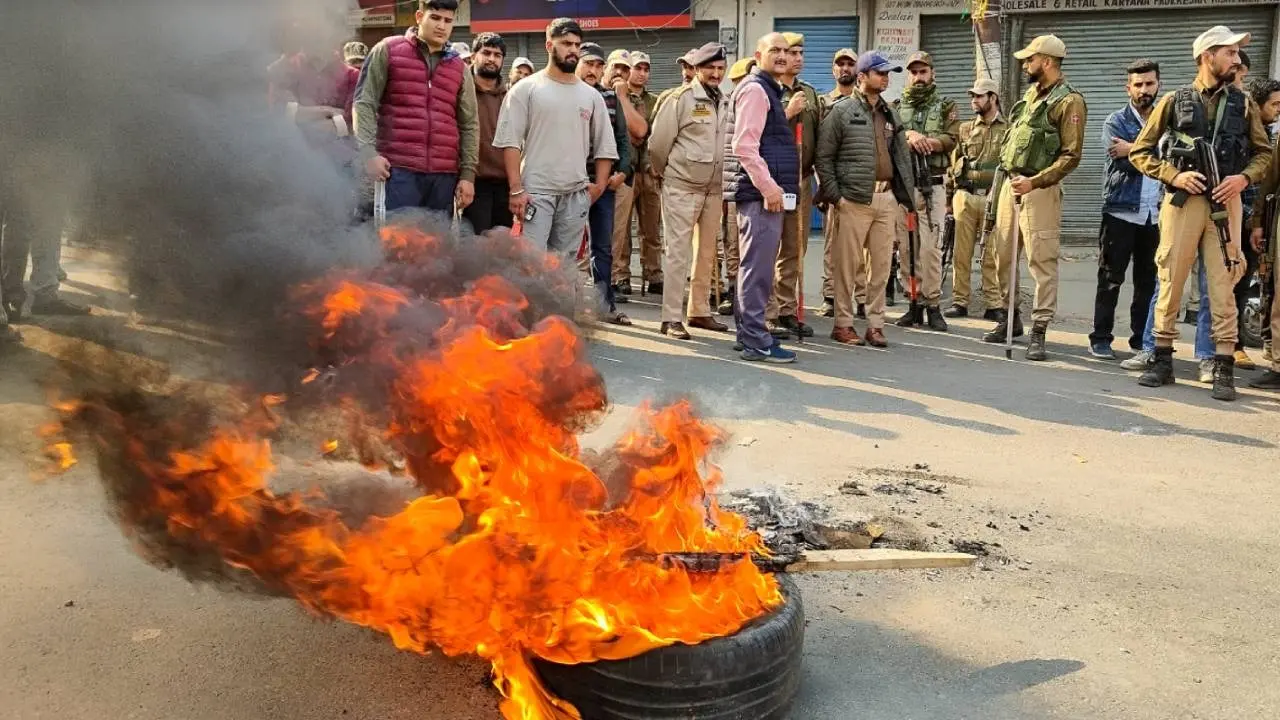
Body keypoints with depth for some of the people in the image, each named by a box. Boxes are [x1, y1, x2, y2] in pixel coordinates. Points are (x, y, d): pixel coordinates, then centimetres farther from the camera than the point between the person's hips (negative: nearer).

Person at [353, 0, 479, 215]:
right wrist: (369, 152, -8)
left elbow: (469, 125, 14)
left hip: (445, 173, 3)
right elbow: (365, 102, 4)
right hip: (398, 168, -3)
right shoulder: (387, 50, 8)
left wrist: (468, 175, 6)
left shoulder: (459, 68, 17)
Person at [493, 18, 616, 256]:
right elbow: (510, 141, -6)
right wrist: (516, 189, -13)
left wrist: (600, 184, 5)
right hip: (535, 192, -4)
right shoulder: (525, 88, -1)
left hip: (576, 194, 5)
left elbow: (605, 145, 16)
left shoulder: (591, 95, 12)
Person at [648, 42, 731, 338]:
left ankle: (700, 311, 24)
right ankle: (672, 318, 0)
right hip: (682, 188, -6)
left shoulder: (724, 103, 9)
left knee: (707, 253, 12)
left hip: (713, 189, 6)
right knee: (678, 253, -4)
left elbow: (727, 144, 15)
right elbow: (658, 143, -7)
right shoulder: (681, 99, -9)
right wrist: (665, 173, 5)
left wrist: (722, 180, 11)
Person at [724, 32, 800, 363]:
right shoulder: (755, 89, -8)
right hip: (761, 193, -10)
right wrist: (768, 187, -20)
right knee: (758, 265, -9)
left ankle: (749, 332, 22)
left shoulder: (769, 90, 23)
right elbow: (744, 145, -18)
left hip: (767, 191, 10)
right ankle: (756, 341, -6)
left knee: (757, 264, 14)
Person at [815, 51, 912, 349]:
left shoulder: (891, 115, 17)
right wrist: (834, 195, -9)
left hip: (887, 198, 5)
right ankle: (843, 323, 8)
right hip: (854, 199, -5)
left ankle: (876, 323, 14)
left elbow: (903, 156, 20)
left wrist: (904, 194, 11)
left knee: (882, 264, 6)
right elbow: (824, 156, -3)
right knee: (847, 264, -1)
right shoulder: (842, 111, 0)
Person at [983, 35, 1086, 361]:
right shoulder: (1031, 93, 16)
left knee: (1042, 262, -7)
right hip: (1011, 183, 8)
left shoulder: (1069, 101, -9)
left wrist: (1034, 182, -23)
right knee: (1003, 257, 12)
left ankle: (1039, 331, -5)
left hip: (1039, 190, -8)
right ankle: (1009, 318, 25)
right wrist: (1009, 173, 17)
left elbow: (1071, 156, -14)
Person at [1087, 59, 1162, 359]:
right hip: (1121, 211, -4)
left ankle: (1142, 338, 16)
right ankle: (1100, 339, 5)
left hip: (1155, 214, 4)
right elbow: (1126, 163, -13)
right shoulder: (1115, 122, 1)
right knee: (1110, 279, -1)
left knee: (1148, 280, 8)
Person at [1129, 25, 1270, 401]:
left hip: (1225, 202, 1)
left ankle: (1224, 367, 3)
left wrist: (1244, 177, -6)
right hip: (1182, 200, -1)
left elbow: (1263, 152, 14)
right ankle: (1163, 359, 10)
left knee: (1222, 285, -1)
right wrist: (1174, 175, -9)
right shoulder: (1175, 100, 4)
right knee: (1170, 280, 1)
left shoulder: (1243, 102, 10)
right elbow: (1140, 152, 4)